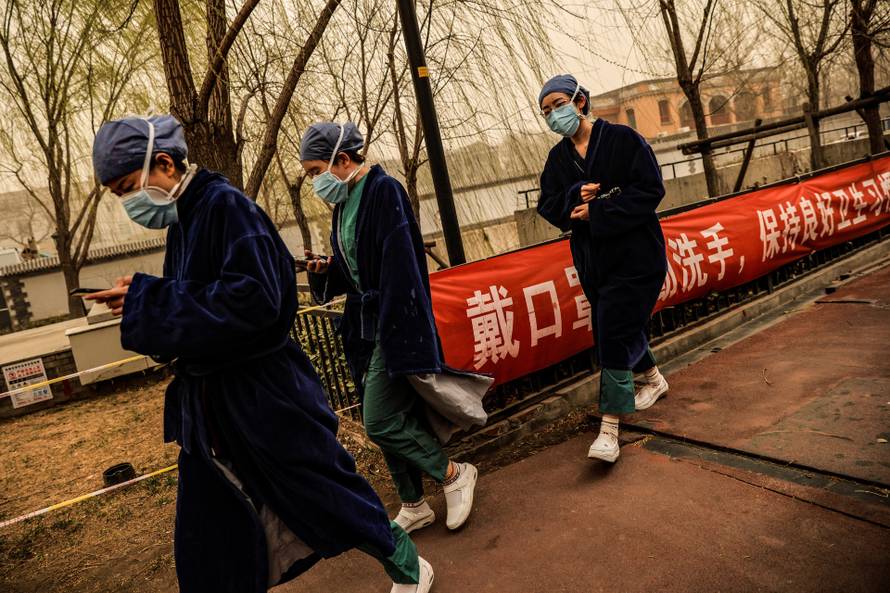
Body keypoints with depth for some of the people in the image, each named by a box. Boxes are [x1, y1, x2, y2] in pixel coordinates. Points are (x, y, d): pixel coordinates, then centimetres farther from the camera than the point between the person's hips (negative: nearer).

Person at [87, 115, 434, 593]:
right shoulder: (182, 221, 10)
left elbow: (253, 299, -26)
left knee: (326, 493, 9)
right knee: (209, 543, 15)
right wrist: (139, 303, -1)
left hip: (265, 395, -8)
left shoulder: (226, 205, -15)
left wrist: (147, 299, -20)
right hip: (208, 405, 8)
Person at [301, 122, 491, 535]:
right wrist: (325, 270, -2)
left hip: (394, 326, -8)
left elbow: (401, 266, -21)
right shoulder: (344, 203, 13)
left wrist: (403, 339, -24)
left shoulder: (384, 191, -13)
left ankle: (454, 473, 14)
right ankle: (414, 506, 28)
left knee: (381, 423, -8)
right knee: (393, 420, 13)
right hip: (363, 328, 9)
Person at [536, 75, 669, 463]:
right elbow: (548, 206, 2)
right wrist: (575, 196, -19)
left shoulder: (623, 139, -7)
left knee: (614, 335, -12)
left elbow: (650, 190, -14)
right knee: (623, 329, 18)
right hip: (592, 261, 6)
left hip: (635, 256, -6)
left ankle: (609, 430, -7)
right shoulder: (557, 158, 9)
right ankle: (654, 379, 46)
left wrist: (597, 212, -21)